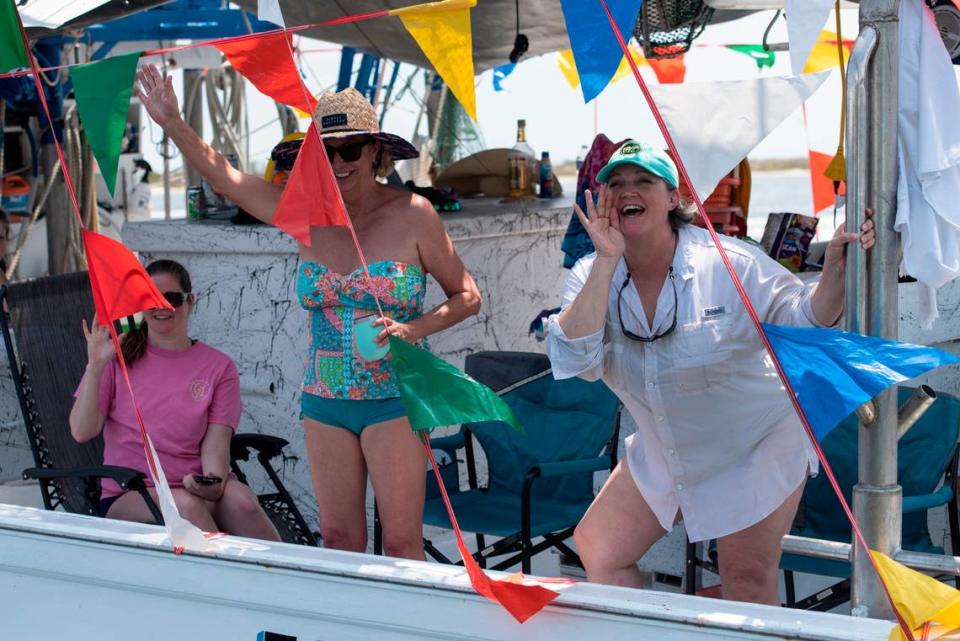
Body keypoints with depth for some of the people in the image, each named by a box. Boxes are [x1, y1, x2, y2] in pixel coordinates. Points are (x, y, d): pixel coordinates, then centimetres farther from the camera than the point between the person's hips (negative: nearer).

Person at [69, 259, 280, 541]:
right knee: (185, 504, -33)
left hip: (192, 488, 1)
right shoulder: (120, 356, 8)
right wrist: (95, 366, -11)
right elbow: (82, 432, 0)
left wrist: (213, 482, -22)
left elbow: (215, 443, 0)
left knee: (238, 497, -32)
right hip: (127, 498, -1)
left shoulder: (218, 367, 9)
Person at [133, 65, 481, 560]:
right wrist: (173, 125, -10)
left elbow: (466, 296, -1)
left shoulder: (412, 214, -6)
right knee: (337, 538, 8)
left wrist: (416, 329, -17)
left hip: (393, 398, -4)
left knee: (401, 543, -4)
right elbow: (223, 176, 1)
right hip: (324, 400, 4)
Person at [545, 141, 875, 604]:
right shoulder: (591, 277, -10)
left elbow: (804, 323, -17)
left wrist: (835, 270, -36)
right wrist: (607, 261, -29)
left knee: (748, 584, 0)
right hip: (662, 456, 5)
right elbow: (572, 360, -26)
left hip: (756, 449, -4)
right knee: (596, 552, 5)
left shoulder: (728, 264, -19)